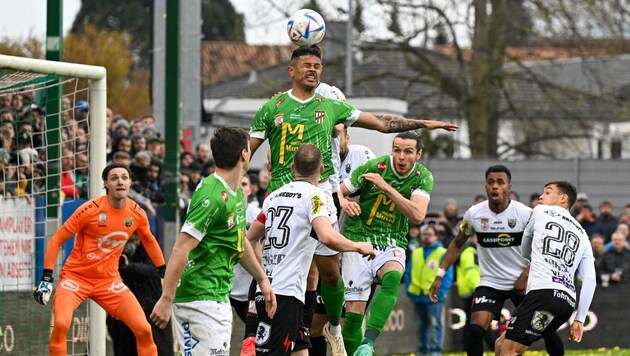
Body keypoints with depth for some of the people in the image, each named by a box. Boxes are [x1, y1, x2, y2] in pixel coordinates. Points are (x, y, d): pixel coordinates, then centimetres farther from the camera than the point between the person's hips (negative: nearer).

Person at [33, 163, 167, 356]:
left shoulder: (137, 213, -3)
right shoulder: (90, 209, -17)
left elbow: (149, 240, 19)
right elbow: (56, 240, -10)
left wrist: (164, 271, 24)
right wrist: (46, 278, -16)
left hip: (109, 280, 4)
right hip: (76, 275, -4)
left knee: (144, 330, -5)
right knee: (61, 324, -27)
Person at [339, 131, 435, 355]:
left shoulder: (423, 177, -2)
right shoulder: (374, 167, -8)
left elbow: (417, 216, -18)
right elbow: (337, 192, -2)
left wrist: (386, 187, -26)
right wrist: (345, 203, -26)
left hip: (391, 244, 1)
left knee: (392, 277, -34)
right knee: (354, 311, -10)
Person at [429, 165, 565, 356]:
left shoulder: (525, 214, -13)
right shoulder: (474, 214, -6)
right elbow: (457, 244, 8)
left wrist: (526, 277, -15)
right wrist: (440, 275, 2)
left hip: (522, 283, -1)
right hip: (490, 283, 1)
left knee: (546, 329, 1)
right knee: (475, 330, -18)